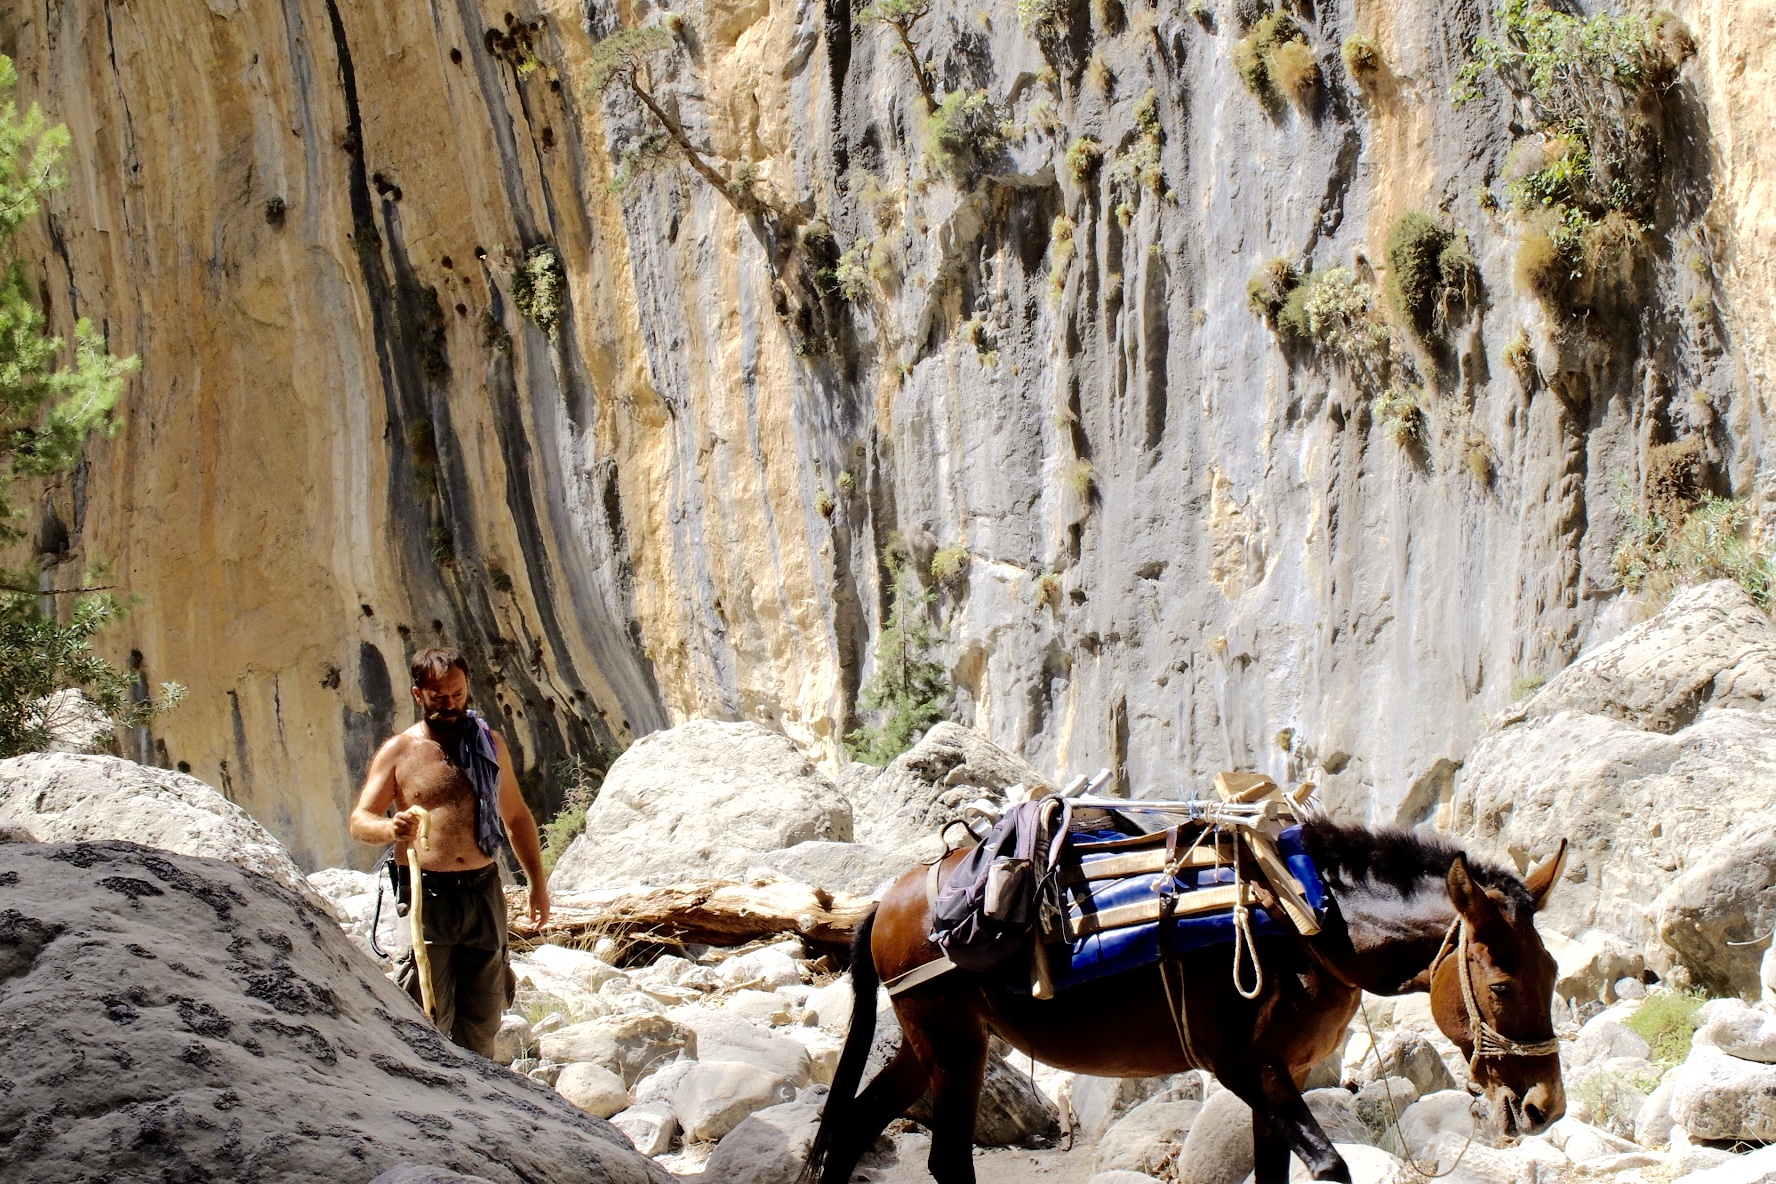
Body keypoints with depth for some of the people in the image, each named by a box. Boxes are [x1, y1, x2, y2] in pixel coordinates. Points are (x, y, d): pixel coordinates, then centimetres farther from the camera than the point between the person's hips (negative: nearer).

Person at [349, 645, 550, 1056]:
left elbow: (516, 816, 23)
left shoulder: (490, 744, 13)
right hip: (427, 894, -3)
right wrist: (392, 829, -28)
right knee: (427, 1021, -10)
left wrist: (538, 883, 19)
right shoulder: (398, 752, 2)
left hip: (483, 893, 3)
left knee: (482, 1016, 5)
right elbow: (359, 822, -5)